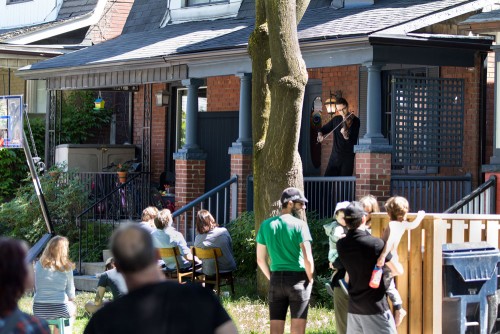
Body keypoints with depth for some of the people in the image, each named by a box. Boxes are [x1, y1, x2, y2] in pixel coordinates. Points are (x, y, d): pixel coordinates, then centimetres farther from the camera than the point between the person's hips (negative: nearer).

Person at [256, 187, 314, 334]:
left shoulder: (266, 225, 6)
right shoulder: (299, 225, -9)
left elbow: (260, 259, 8)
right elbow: (308, 258, -13)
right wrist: (310, 278, 3)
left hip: (276, 279, 4)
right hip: (298, 279, -4)